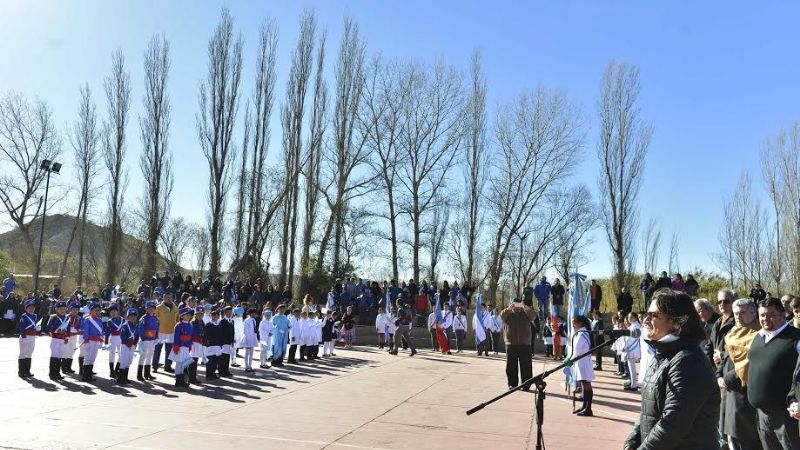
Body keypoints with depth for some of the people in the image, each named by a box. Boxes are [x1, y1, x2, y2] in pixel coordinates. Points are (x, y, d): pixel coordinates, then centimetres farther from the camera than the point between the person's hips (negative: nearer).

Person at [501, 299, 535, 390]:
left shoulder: (525, 314, 10)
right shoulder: (508, 314, 10)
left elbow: (531, 315, -11)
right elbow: (502, 315, -12)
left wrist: (526, 308, -33)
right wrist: (509, 309, -34)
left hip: (525, 344, 0)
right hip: (511, 344, 0)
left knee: (526, 366, -1)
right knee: (511, 366, 2)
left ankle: (526, 384, 5)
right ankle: (512, 384, 11)